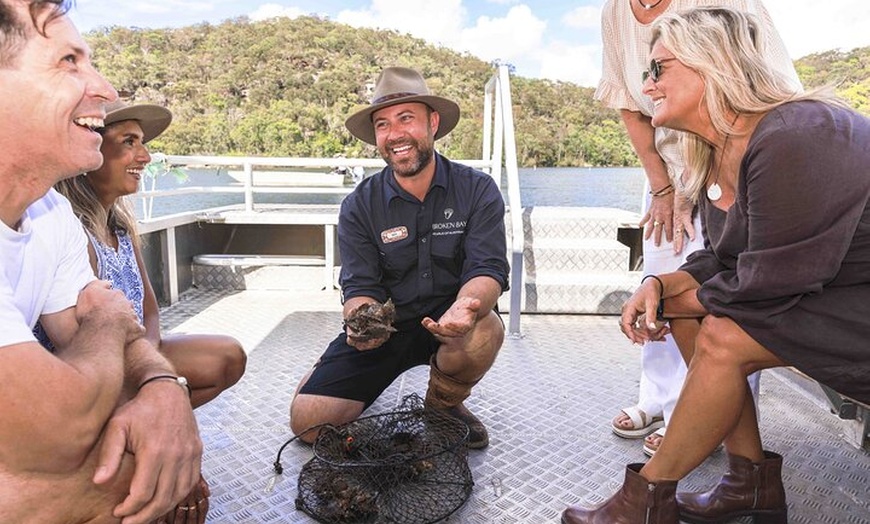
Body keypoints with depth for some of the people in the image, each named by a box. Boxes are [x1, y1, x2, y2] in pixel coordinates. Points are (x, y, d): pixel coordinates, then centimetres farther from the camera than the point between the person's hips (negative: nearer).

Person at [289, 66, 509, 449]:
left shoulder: (477, 191, -7)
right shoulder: (359, 206, -4)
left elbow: (488, 270, -16)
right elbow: (360, 288, -8)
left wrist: (467, 304, -40)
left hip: (446, 323, 0)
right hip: (384, 328, 1)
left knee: (484, 330, -36)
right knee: (308, 421, -14)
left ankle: (443, 407, -3)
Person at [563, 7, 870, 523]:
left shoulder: (797, 138, -27)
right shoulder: (716, 156, 2)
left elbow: (770, 283, -27)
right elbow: (722, 260, 6)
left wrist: (686, 299, -11)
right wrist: (659, 286, -11)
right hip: (815, 286, 9)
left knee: (723, 339, -24)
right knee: (689, 313, 1)